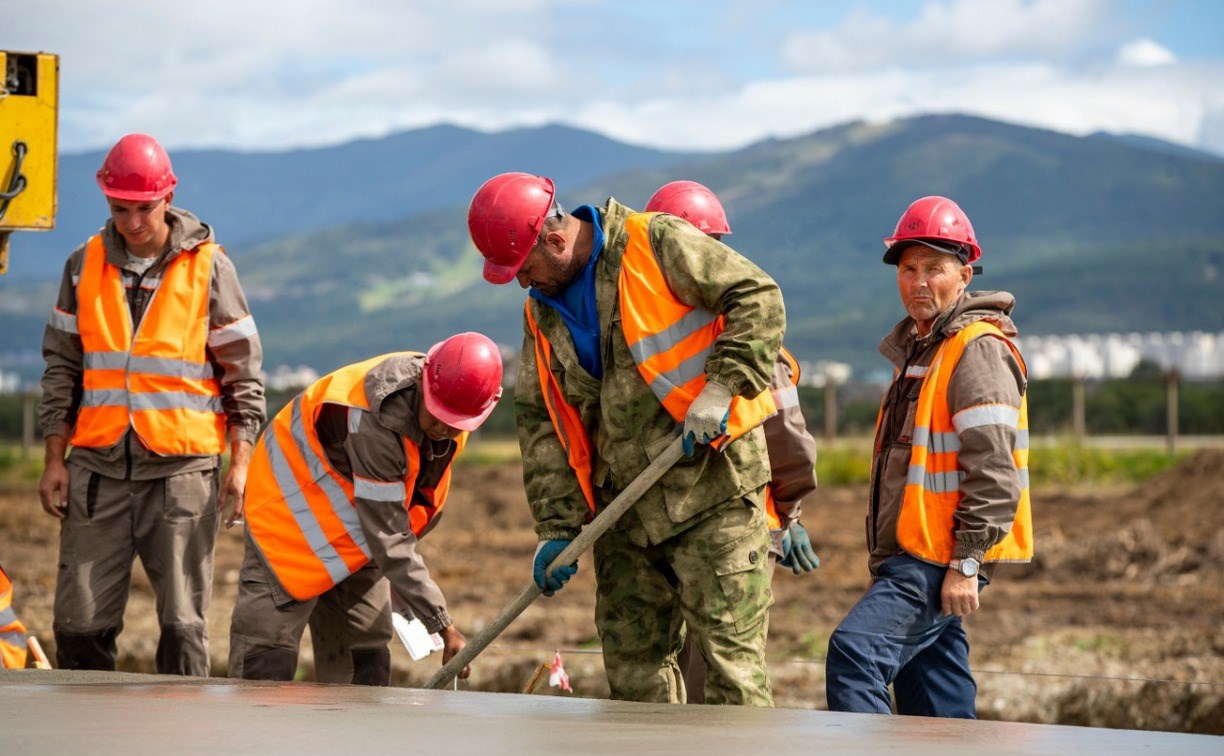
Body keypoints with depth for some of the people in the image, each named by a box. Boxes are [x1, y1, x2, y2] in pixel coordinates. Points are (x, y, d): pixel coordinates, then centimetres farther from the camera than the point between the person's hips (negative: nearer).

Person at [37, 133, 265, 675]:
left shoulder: (208, 266, 1)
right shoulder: (86, 265, 9)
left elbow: (243, 368, 4)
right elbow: (61, 366, 13)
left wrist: (240, 461, -3)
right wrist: (54, 459, 8)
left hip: (182, 467, -3)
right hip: (98, 466, 3)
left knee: (183, 621, -4)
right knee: (80, 621, 0)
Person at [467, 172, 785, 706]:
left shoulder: (657, 244, -8)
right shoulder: (542, 311, 12)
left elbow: (758, 298, -11)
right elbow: (539, 422, 12)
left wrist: (720, 390, -19)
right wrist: (557, 527, 4)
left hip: (711, 487, -7)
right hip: (626, 511, 7)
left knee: (728, 653, -8)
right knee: (631, 664, 8)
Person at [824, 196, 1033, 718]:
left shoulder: (978, 351, -11)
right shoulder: (917, 350, 20)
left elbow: (994, 471, -19)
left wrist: (967, 564, -22)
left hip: (943, 560, -10)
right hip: (912, 558, 10)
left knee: (854, 650, -24)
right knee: (939, 717, 9)